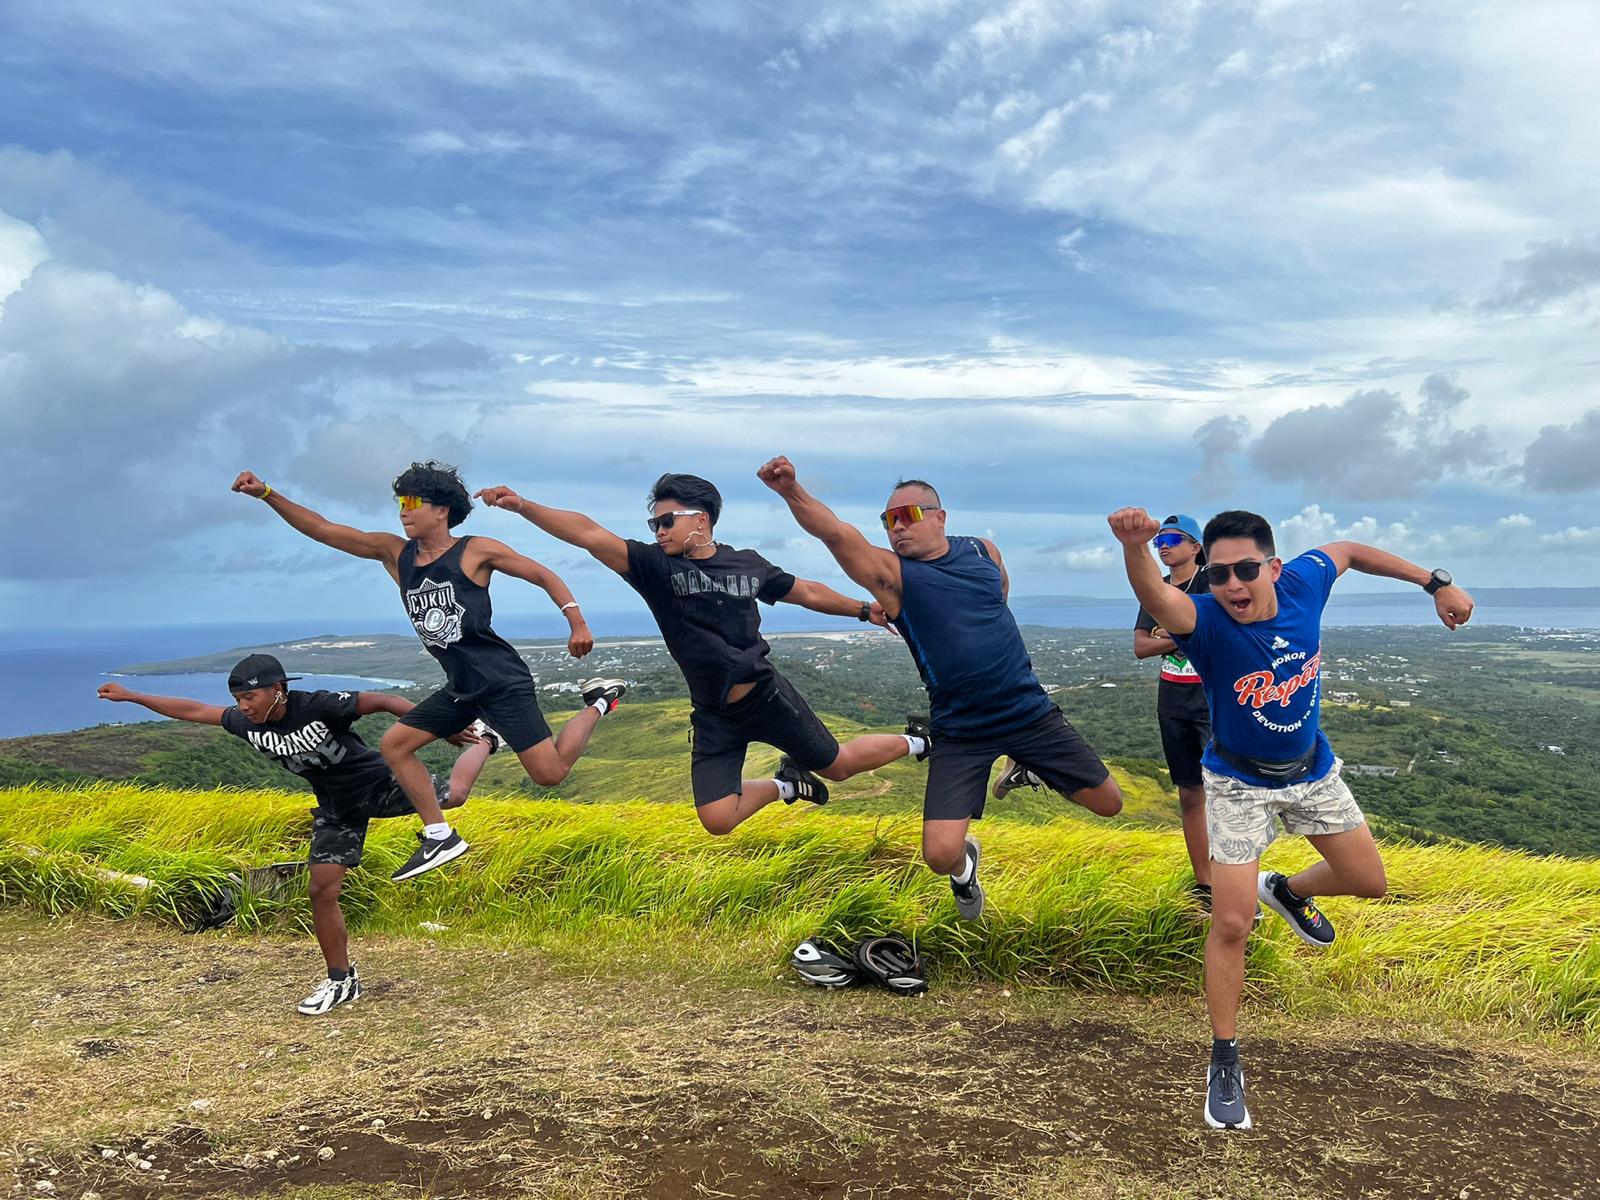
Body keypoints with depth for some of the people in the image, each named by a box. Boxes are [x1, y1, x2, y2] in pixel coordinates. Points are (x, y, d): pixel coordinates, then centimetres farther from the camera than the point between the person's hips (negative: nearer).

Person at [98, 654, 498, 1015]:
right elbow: (193, 711, 2)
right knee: (322, 891, -1)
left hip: (378, 782, -5)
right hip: (337, 809, 5)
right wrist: (129, 696, 3)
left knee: (452, 794, -20)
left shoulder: (319, 707, -28)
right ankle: (341, 980, 14)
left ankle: (483, 741, 14)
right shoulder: (248, 725, -9)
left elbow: (383, 701, -25)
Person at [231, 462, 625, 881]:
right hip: (460, 689, 7)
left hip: (503, 683, -6)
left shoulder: (476, 551, -8)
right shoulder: (395, 553, 7)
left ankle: (598, 701, 14)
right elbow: (323, 530, 5)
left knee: (550, 774, -11)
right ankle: (440, 837, 13)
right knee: (394, 745, 4)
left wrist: (578, 623, -11)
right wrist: (267, 494, -3)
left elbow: (545, 576, -1)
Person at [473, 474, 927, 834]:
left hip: (767, 695, -1)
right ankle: (784, 785, 25)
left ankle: (915, 741, 39)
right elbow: (590, 535, -20)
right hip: (714, 716, 1)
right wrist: (522, 506, -30)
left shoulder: (748, 565, -2)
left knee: (838, 765, 8)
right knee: (716, 819, -7)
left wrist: (866, 610, 22)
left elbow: (807, 592, 14)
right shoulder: (654, 565, -7)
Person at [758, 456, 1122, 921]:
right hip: (960, 733, -3)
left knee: (1109, 804, 10)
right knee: (940, 854, -15)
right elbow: (837, 533, -29)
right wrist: (792, 492, -44)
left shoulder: (983, 551, 2)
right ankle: (965, 865, 24)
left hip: (1030, 712, 3)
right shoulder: (890, 572, -10)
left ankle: (1027, 769, 37)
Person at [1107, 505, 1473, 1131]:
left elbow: (1350, 550, 3)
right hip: (1239, 784, -4)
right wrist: (1134, 548, -79)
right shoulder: (1207, 620, -33)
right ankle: (1224, 1060, 12)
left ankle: (1287, 891, 49)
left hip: (1312, 769, 5)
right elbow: (1158, 600, -58)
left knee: (1369, 882, 16)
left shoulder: (1302, 583, -21)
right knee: (1231, 924, -7)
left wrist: (1436, 582, 4)